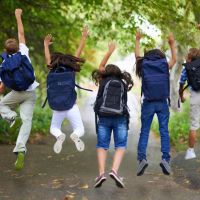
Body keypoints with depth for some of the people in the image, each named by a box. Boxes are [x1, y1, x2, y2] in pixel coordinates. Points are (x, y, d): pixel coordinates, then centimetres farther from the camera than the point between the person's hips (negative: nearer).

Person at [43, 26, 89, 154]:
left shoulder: (52, 72, -2)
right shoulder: (71, 71, -2)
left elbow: (47, 58, 13)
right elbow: (78, 54, 1)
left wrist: (46, 45, 27)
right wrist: (84, 38, 7)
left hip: (57, 109, 1)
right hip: (72, 107, -1)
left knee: (54, 129, 23)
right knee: (80, 130, 12)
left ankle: (59, 136, -15)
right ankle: (75, 136, -26)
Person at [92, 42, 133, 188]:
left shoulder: (104, 81, 12)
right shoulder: (123, 84, 16)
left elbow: (101, 67, 28)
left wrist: (110, 52, 34)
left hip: (104, 118, 0)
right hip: (120, 118, 0)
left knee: (102, 146, 6)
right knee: (121, 146, 4)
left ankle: (101, 173, -12)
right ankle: (115, 171, -18)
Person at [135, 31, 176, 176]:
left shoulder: (144, 65, 3)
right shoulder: (165, 66, 3)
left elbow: (137, 56, 23)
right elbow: (174, 59, 24)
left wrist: (137, 41, 37)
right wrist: (172, 44, 36)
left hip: (148, 104, 0)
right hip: (162, 103, 0)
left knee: (144, 132, 3)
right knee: (164, 131, 2)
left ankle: (142, 158, -10)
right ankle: (166, 159, -10)